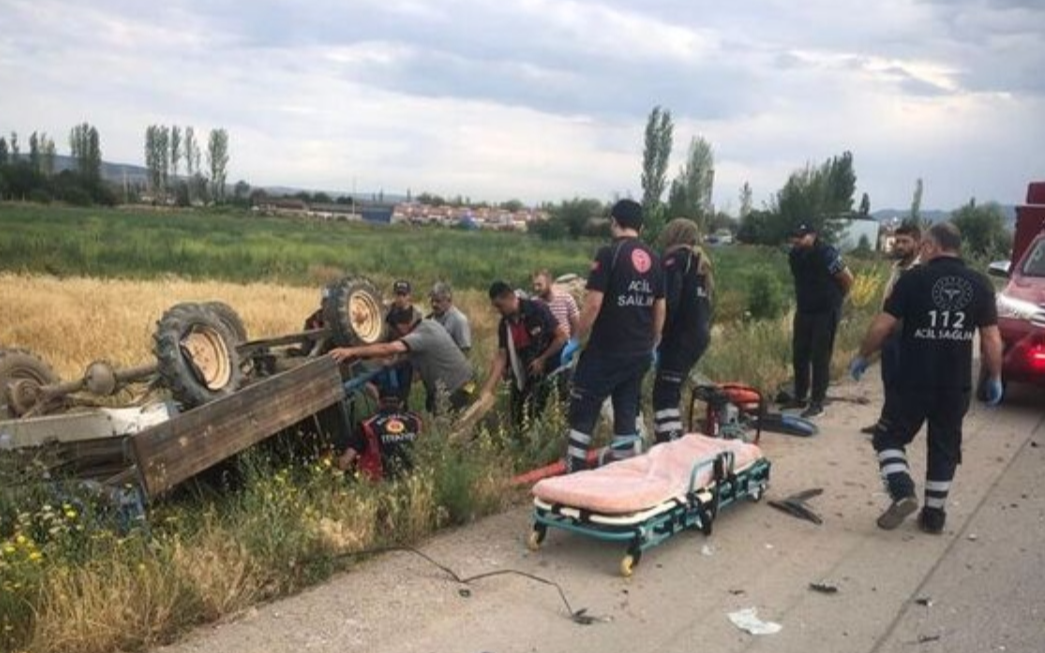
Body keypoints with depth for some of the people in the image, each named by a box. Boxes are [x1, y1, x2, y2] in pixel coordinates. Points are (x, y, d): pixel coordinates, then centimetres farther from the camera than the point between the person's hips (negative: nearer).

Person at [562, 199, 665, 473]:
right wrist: (653, 345, 22)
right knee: (628, 411, 13)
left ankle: (575, 474, 4)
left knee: (583, 412, 3)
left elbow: (594, 303, -16)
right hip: (640, 352, 6)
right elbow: (660, 308, 11)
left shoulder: (609, 253, -11)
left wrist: (576, 340, -6)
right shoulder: (653, 259, 7)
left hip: (606, 350, -6)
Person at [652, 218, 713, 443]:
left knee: (664, 395, -10)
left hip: (682, 336, -9)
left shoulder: (676, 258, -7)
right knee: (672, 391, 16)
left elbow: (669, 302, -18)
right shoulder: (700, 261, 18)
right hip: (700, 334, 9)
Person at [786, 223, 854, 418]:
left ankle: (817, 403, 5)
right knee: (799, 356, 10)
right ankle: (800, 397, 23)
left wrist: (834, 300, 3)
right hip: (803, 311, 7)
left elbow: (848, 279, -10)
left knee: (820, 358, -3)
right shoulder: (794, 255, 1)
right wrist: (806, 300, 16)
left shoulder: (826, 254, -19)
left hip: (826, 313, -7)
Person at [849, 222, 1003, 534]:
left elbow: (883, 325, -8)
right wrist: (995, 378, 13)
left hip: (915, 380, -3)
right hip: (957, 385, 4)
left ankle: (902, 492, -8)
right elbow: (991, 338, 1)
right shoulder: (980, 284, 1)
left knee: (890, 437, 11)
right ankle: (934, 514, 20)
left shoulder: (914, 278, -8)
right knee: (944, 448, 15)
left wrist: (862, 356, 5)